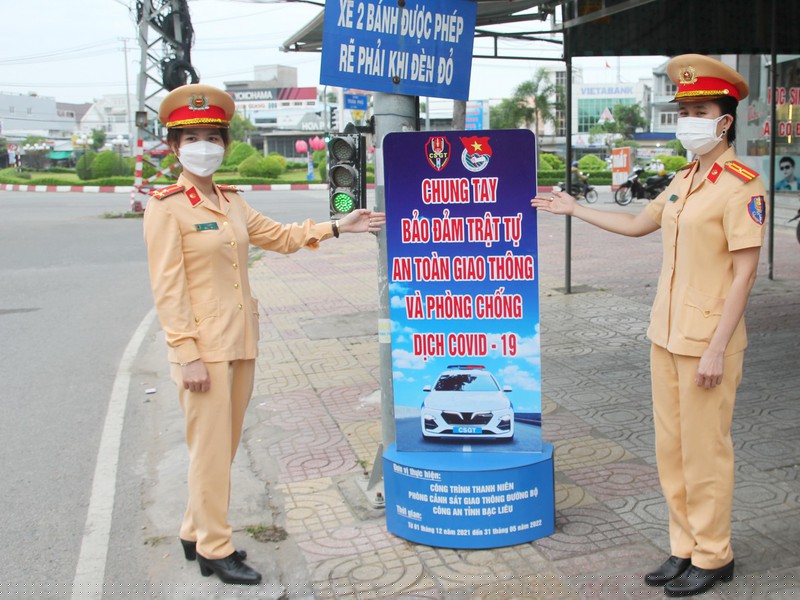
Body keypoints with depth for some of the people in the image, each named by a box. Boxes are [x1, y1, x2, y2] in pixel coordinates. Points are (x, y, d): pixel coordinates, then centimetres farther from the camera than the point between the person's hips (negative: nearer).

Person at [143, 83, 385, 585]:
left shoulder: (231, 201, 11)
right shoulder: (167, 207, -10)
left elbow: (280, 236, 22)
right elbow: (167, 288, -13)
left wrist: (336, 227, 16)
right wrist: (187, 355, -17)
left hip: (241, 342, 7)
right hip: (204, 347, -7)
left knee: (226, 445, 16)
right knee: (210, 447, 2)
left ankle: (195, 533, 32)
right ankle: (215, 549, 18)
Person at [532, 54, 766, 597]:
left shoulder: (742, 185, -12)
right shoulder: (684, 180, 11)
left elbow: (744, 272, -16)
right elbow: (638, 225, 26)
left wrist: (717, 348, -19)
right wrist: (575, 209, 28)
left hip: (708, 342, -8)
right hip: (667, 336, 8)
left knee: (704, 450, 3)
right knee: (671, 448, 14)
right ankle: (685, 548, 29)